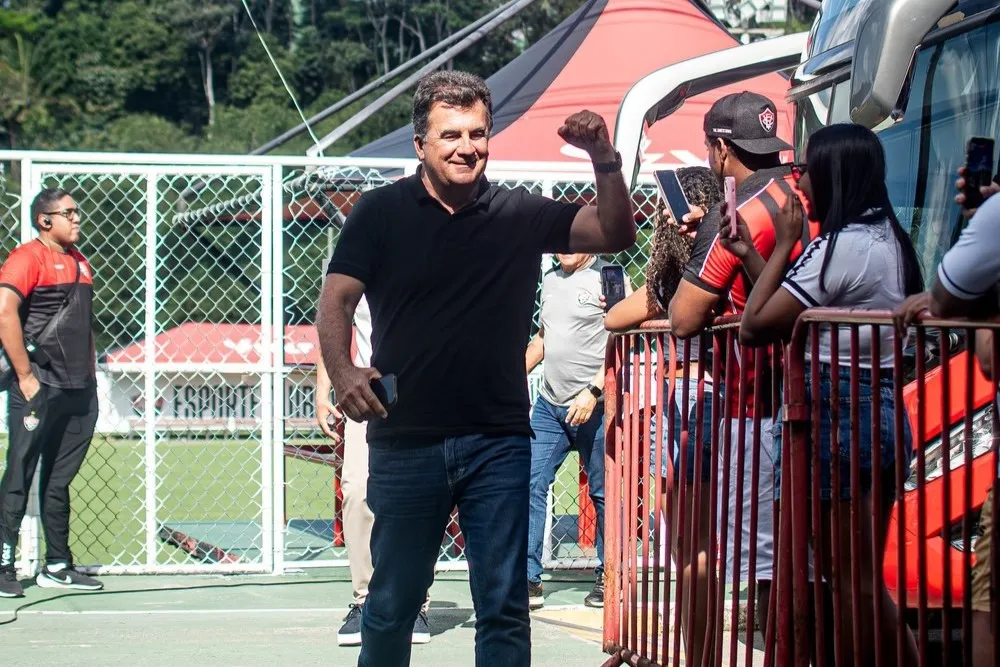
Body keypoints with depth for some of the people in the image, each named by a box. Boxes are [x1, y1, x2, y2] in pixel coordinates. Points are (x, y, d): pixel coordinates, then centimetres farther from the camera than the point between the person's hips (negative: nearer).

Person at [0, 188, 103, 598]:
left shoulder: (79, 262, 18)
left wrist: (90, 373, 17)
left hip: (78, 392, 8)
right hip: (39, 391, -8)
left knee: (59, 480, 13)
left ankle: (57, 567, 19)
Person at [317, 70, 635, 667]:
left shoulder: (522, 215, 5)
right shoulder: (381, 213, 2)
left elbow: (616, 234, 1)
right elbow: (336, 301, -2)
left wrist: (605, 160, -16)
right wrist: (343, 373, -20)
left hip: (499, 444, 1)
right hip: (404, 442, -1)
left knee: (505, 607, 2)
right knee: (392, 602, 11)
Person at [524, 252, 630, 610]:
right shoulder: (550, 280, 15)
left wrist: (593, 391, -19)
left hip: (595, 406, -6)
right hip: (549, 405, 6)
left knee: (604, 493, 4)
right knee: (530, 485, -4)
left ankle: (607, 577, 16)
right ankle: (529, 579, -2)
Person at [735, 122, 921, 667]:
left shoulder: (840, 245, -15)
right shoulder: (888, 239, 13)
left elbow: (754, 326, -14)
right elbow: (797, 313, 17)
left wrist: (784, 245, -6)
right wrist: (750, 254, 18)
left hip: (835, 413, -9)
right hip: (883, 411, 9)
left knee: (849, 578, -3)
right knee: (864, 576, 13)